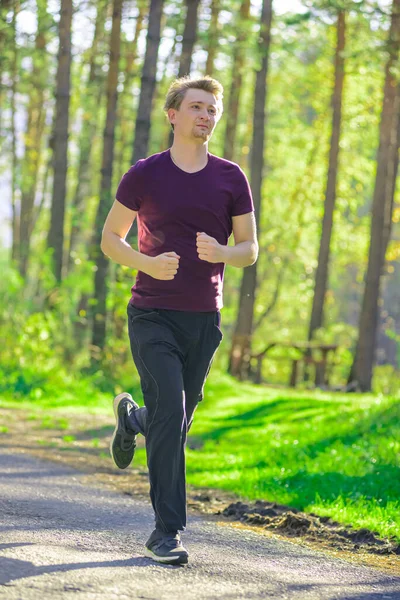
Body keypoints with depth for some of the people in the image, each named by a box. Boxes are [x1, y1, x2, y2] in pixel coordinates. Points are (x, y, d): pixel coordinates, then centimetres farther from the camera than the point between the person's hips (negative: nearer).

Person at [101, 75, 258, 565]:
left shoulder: (231, 178, 5)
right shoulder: (145, 175, -1)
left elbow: (249, 249, 9)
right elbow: (110, 238, 5)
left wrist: (221, 253, -15)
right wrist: (148, 264, -14)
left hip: (204, 320, 4)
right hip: (153, 317, -3)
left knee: (175, 424, 11)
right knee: (169, 417, -15)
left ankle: (131, 418, 46)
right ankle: (166, 531, -8)